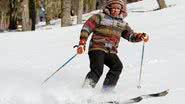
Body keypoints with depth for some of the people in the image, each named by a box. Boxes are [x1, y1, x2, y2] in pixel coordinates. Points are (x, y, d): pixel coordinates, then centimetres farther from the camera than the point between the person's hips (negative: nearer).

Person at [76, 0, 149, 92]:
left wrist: (141, 36, -11)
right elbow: (86, 28, 0)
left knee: (117, 66, -21)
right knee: (97, 70, -24)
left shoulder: (122, 23, 18)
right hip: (97, 48, -5)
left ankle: (107, 90, -18)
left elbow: (131, 35, 10)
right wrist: (82, 44, -9)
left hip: (111, 52, 5)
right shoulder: (100, 17, 4)